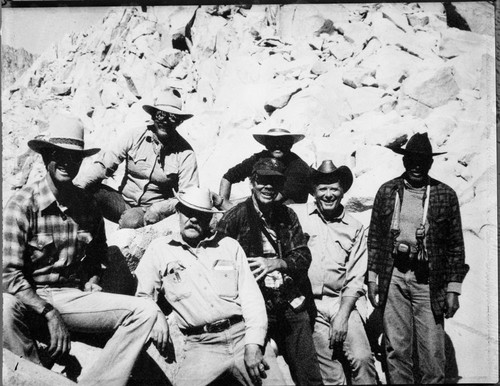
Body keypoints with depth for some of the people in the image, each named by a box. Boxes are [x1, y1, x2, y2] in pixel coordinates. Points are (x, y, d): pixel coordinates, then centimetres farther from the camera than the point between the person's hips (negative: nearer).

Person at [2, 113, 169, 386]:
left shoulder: (87, 204, 5)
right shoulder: (22, 204, -9)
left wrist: (92, 280, 6)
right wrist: (49, 314, -22)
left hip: (75, 297, 4)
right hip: (31, 299, -3)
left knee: (145, 310, -15)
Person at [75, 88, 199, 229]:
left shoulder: (185, 153, -8)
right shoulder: (134, 136, -4)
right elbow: (103, 165, -7)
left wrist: (160, 209, -26)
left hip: (152, 208, -3)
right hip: (124, 201, 3)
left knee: (131, 220, -35)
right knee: (88, 191, -22)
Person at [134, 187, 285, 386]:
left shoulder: (230, 246, 11)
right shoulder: (159, 249, 9)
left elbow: (251, 296, 4)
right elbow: (143, 297, 9)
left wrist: (253, 344, -8)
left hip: (243, 335, 1)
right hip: (201, 345, -1)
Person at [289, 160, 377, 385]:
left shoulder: (355, 228, 8)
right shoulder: (296, 214, 0)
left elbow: (355, 279, 6)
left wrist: (343, 315, -3)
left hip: (341, 303, 2)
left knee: (363, 359, -11)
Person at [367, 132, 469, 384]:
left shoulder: (446, 195, 3)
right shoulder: (387, 192, 6)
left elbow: (456, 246, 5)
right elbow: (374, 238, 9)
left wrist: (453, 289, 1)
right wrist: (372, 278, 5)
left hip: (429, 281, -1)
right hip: (393, 278, 1)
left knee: (433, 352, 3)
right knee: (396, 348, 8)